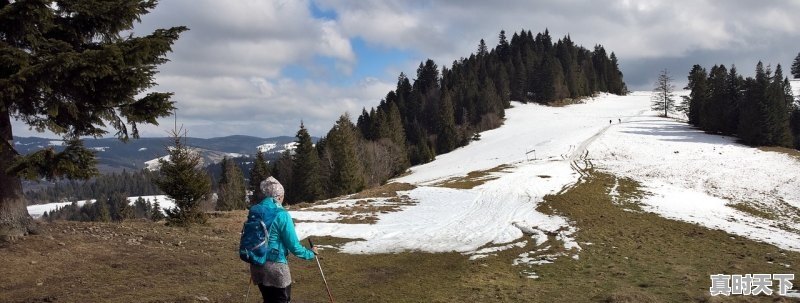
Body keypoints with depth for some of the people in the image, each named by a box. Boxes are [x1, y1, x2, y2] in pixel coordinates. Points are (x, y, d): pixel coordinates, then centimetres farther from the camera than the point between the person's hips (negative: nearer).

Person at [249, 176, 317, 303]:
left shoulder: (253, 211, 2)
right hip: (276, 266, -6)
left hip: (256, 265, 6)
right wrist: (310, 253, 3)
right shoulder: (281, 214, -17)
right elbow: (293, 245, -14)